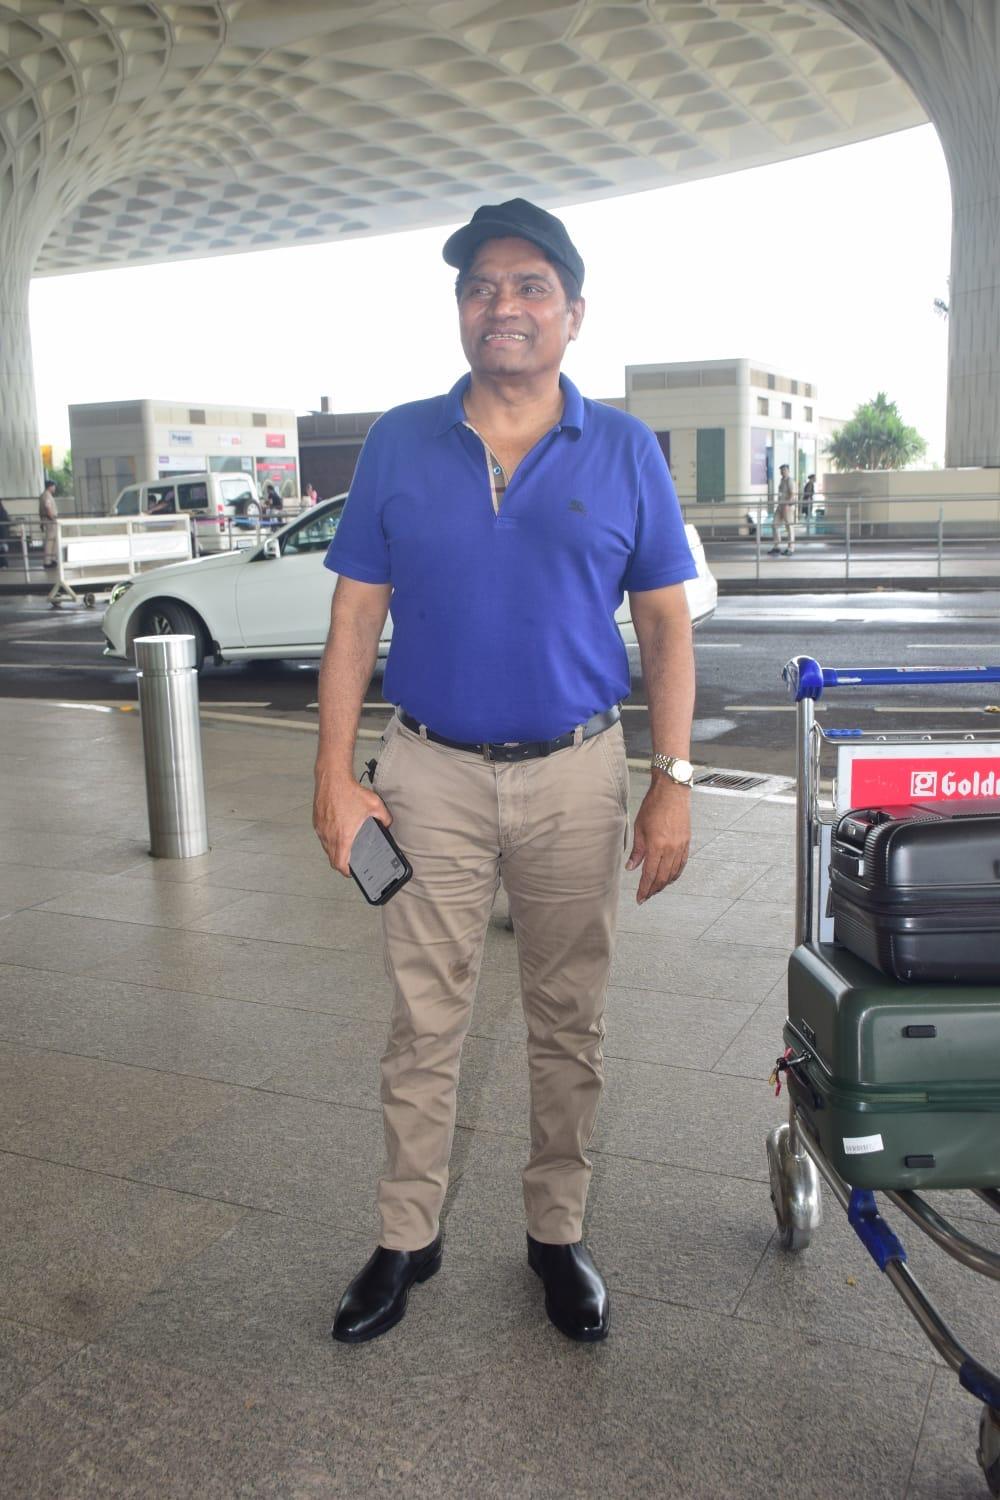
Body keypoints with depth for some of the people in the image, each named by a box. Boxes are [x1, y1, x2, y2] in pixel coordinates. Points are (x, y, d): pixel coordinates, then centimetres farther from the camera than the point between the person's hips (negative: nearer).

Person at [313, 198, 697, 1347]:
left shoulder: (625, 450, 0)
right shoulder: (399, 444, 2)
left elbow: (665, 626, 1)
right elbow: (356, 615, 2)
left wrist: (673, 781, -6)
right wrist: (335, 774, -5)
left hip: (576, 776, 0)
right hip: (431, 774, 0)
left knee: (568, 1025, 12)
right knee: (423, 1024, 9)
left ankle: (557, 1234, 31)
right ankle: (406, 1239, 27)